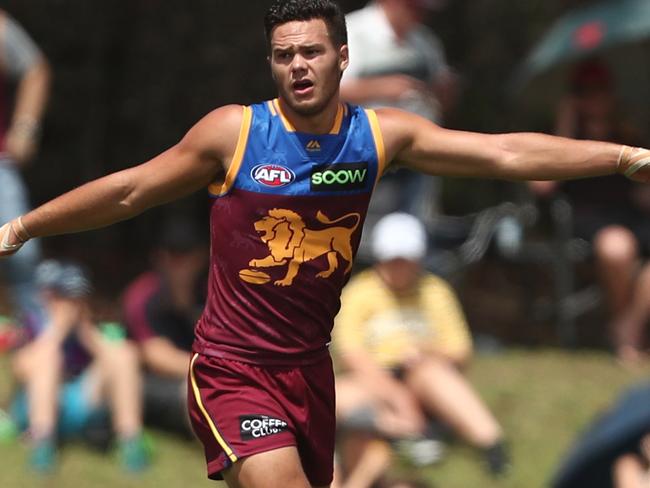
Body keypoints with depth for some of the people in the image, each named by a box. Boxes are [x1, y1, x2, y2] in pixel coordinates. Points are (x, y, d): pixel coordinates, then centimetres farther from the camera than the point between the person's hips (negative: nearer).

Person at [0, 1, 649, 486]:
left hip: (309, 367, 5)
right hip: (232, 368, -5)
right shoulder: (234, 132, -9)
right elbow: (127, 192, 0)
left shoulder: (380, 136, -1)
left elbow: (508, 153, -4)